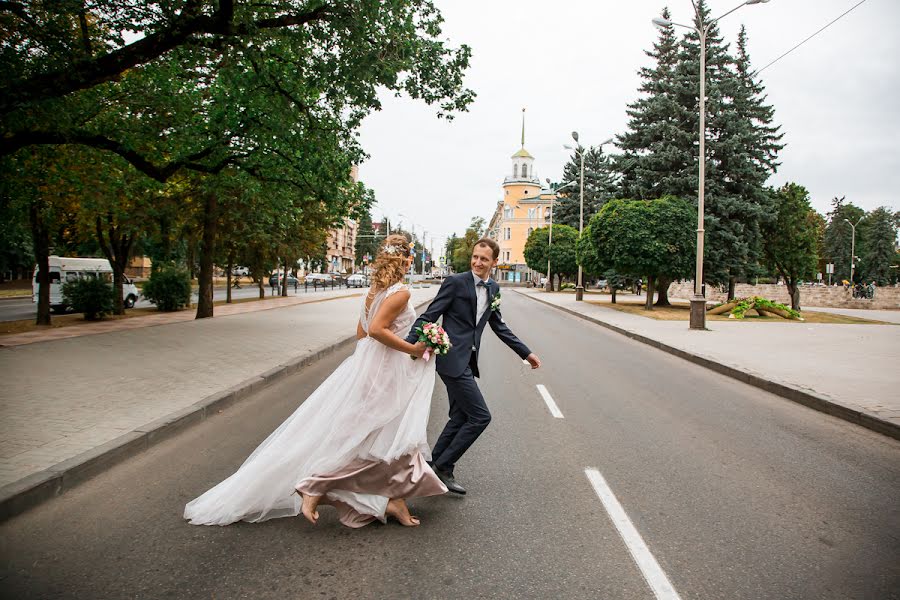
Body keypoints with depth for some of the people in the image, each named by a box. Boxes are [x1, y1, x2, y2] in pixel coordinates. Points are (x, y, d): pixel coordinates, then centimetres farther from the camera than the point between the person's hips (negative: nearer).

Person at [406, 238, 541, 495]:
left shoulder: (493, 289, 11)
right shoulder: (455, 282, -10)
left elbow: (499, 326, 21)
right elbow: (429, 316, -11)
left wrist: (526, 353, 22)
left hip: (467, 361, 8)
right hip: (453, 360, -8)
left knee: (460, 418, 13)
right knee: (480, 416, -7)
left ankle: (436, 469, 26)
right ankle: (442, 466, 7)